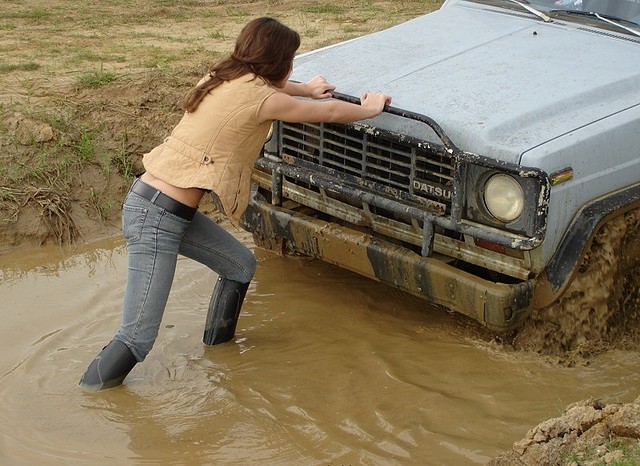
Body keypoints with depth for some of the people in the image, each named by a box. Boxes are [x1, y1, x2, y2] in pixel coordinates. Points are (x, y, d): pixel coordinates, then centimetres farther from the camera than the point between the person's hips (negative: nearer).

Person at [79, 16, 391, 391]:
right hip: (154, 217, -10)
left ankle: (218, 346, 38)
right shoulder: (260, 97, -13)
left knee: (241, 266, 21)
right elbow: (330, 113, 2)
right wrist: (370, 108, 19)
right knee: (138, 338, -9)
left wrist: (305, 89, 43)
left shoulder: (224, 77, 9)